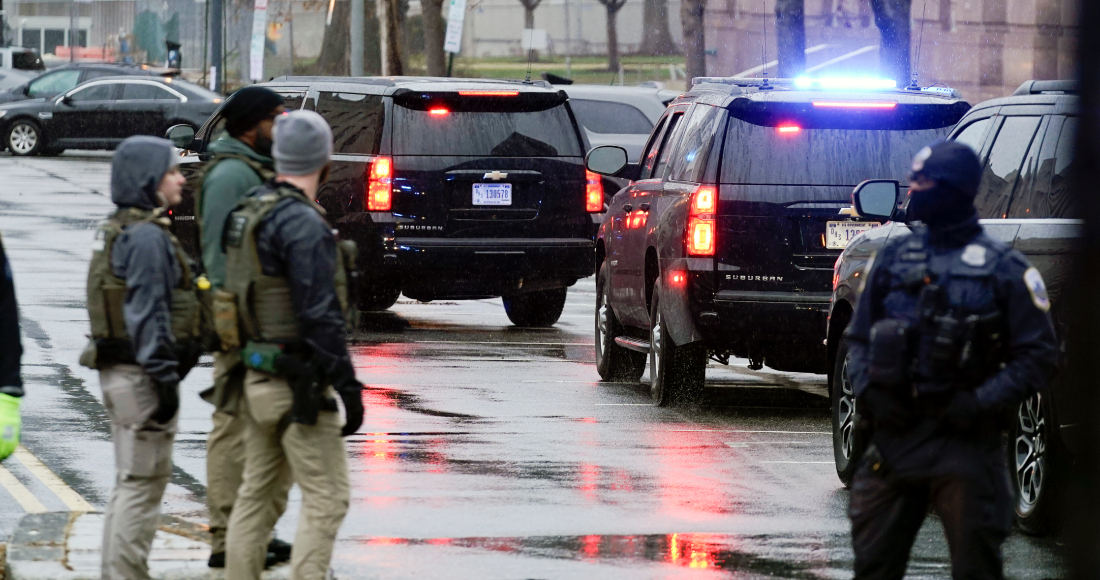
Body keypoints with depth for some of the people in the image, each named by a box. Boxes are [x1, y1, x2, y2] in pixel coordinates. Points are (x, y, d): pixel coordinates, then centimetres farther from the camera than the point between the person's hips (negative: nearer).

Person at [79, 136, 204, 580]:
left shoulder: (119, 231, 15)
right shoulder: (146, 236, -17)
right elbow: (148, 313, -21)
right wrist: (164, 379, -22)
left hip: (119, 372, 10)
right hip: (140, 375, -10)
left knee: (131, 483, 16)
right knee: (143, 481, -6)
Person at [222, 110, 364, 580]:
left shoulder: (248, 213, 9)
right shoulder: (303, 224, -19)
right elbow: (321, 317, -23)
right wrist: (348, 388, -19)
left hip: (258, 377, 9)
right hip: (298, 383, -9)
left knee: (256, 493, 15)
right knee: (327, 498, -5)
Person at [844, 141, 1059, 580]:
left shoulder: (1003, 268, -3)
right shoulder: (894, 258, 10)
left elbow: (1038, 355, -4)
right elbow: (859, 337, 16)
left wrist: (982, 403, -16)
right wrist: (867, 390, -3)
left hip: (965, 441, -4)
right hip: (894, 435, 4)